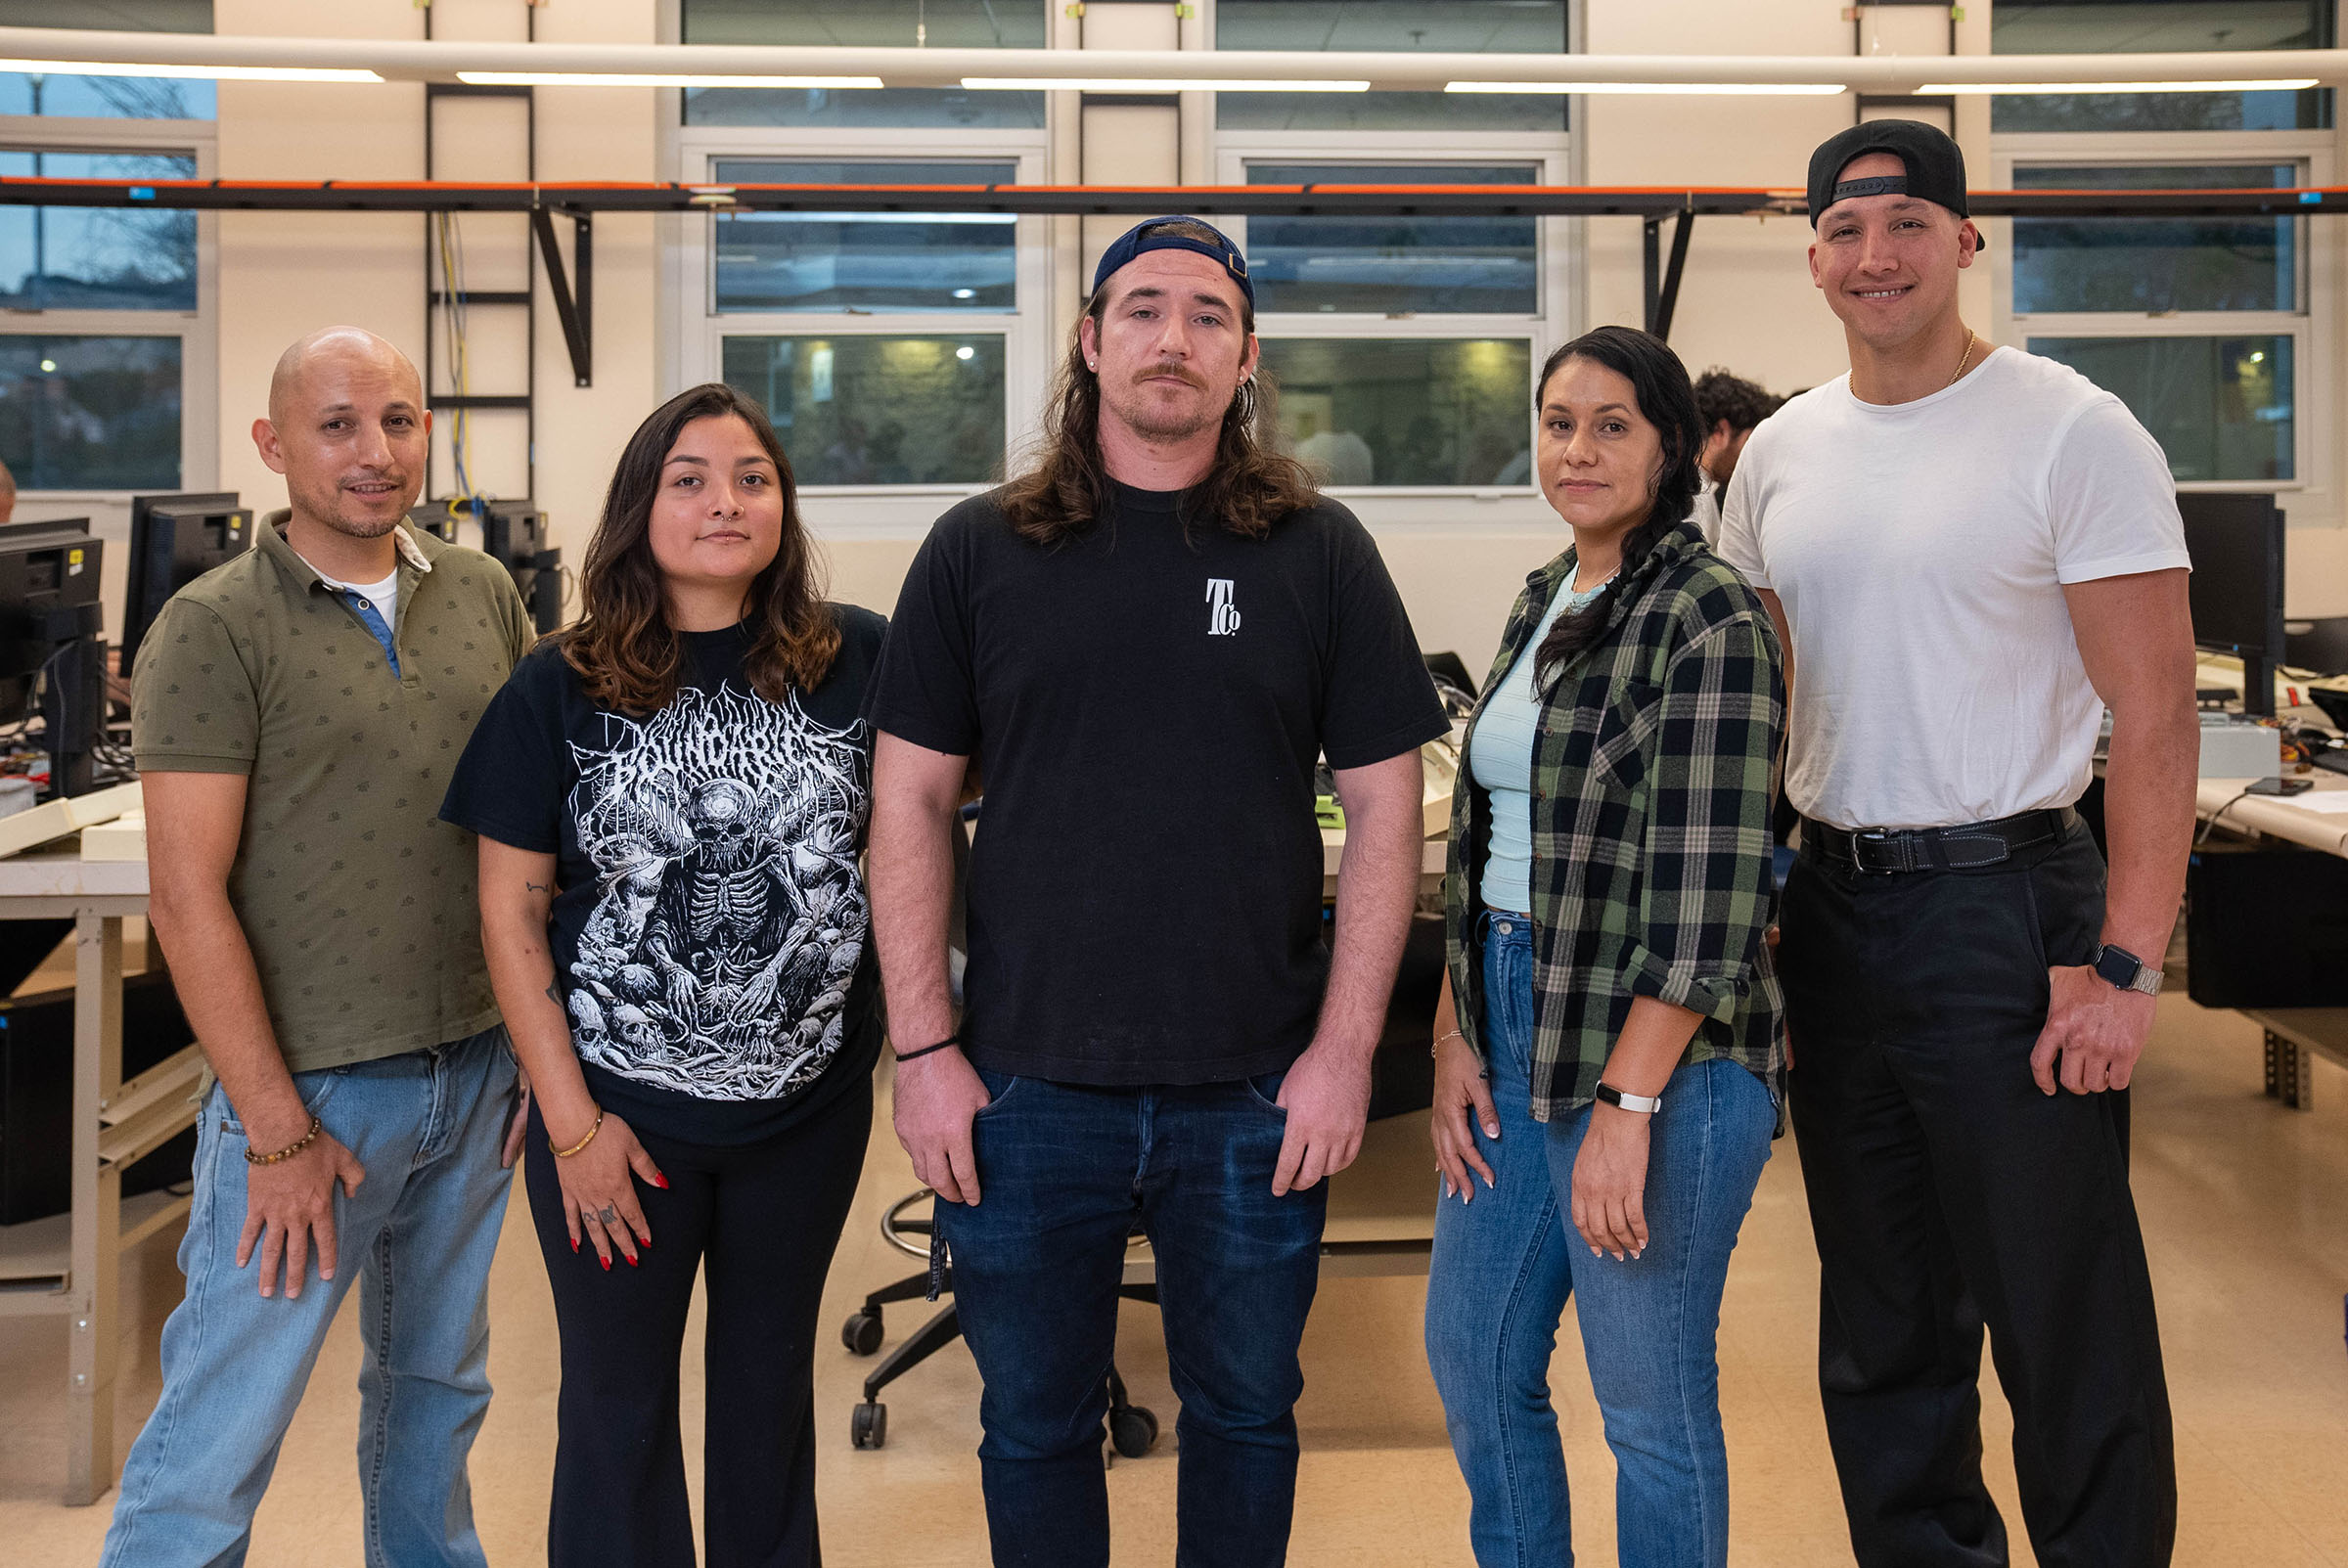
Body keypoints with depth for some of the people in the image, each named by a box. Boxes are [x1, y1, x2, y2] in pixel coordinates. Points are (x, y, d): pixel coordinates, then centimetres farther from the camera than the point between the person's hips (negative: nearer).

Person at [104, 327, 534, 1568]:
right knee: (216, 1442, 1)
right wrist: (277, 1131, -14)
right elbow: (188, 898, -13)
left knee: (438, 1386, 20)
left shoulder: (484, 597, 5)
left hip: (478, 1070, 5)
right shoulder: (214, 630, -10)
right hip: (312, 1088, -5)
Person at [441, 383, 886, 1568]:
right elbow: (512, 911, -5)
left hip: (808, 1102, 2)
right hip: (619, 1108, -1)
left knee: (769, 1386, 18)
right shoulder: (559, 691, -7)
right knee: (618, 1403, 11)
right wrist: (573, 1120, -9)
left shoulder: (856, 661, -5)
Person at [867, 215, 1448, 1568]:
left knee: (1246, 1414, 15)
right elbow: (911, 803, 3)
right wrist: (924, 1048, -3)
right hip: (1026, 1093, 1)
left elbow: (1386, 808, 1)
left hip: (1257, 1098, 0)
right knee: (1036, 1426, 14)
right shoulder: (979, 553, 3)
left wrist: (1346, 1050, -5)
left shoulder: (1320, 554, 1)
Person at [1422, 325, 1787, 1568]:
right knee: (1470, 1351, 18)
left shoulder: (1708, 618, -13)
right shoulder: (1542, 603, 11)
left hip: (1654, 1052, -8)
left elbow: (1705, 896, -18)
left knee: (1648, 1400, 4)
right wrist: (1456, 1035, 7)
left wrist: (1625, 1105, -21)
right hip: (1516, 1029, 8)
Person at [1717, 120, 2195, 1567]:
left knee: (2064, 1319, -1)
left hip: (2004, 899, -6)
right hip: (1830, 904, 6)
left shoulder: (2072, 433, -8)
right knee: (1882, 1322, 16)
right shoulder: (1780, 454, 10)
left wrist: (2125, 963, -18)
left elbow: (2155, 714, -12)